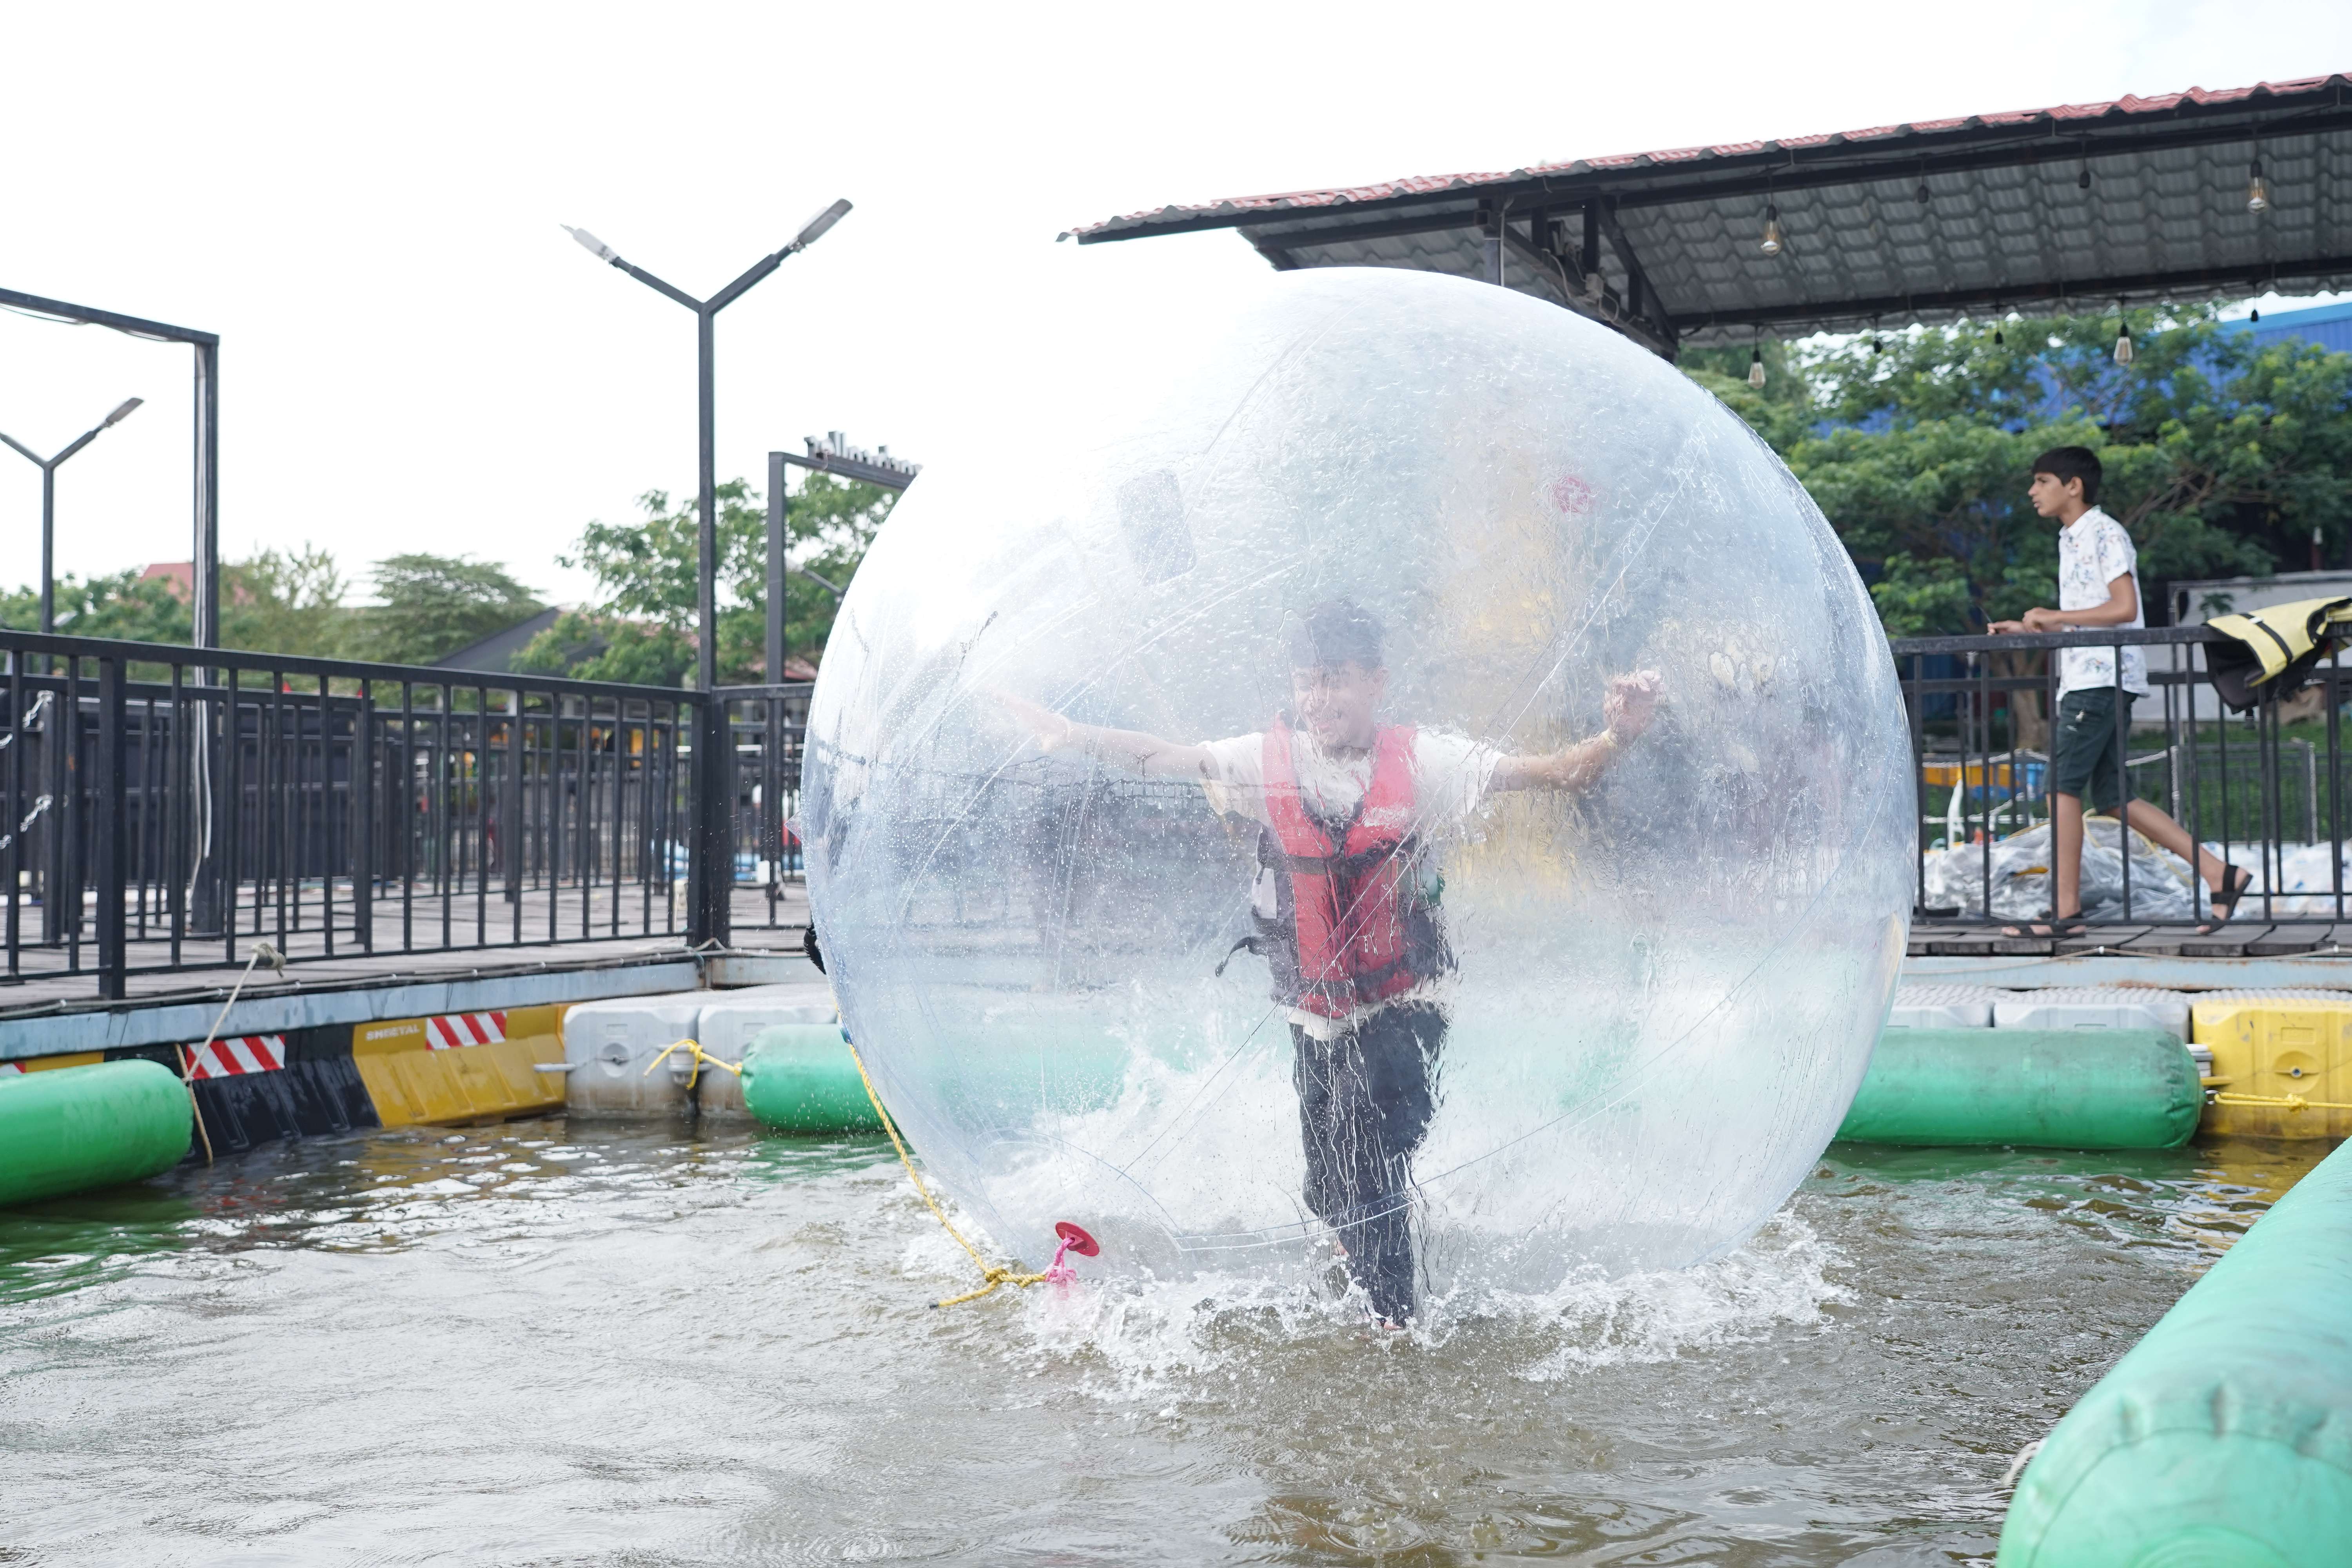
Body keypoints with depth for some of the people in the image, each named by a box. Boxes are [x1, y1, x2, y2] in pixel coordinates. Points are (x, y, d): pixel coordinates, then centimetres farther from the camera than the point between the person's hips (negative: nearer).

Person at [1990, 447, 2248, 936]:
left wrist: (2054, 616, -15)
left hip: (2104, 679, -10)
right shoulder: (2071, 540, 21)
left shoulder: (2105, 533, -8)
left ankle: (2065, 910, -8)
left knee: (2063, 785, -10)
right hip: (2084, 679, 10)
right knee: (2111, 795, 6)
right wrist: (2027, 629, 17)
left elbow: (2124, 608, -18)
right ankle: (2219, 873, 6)